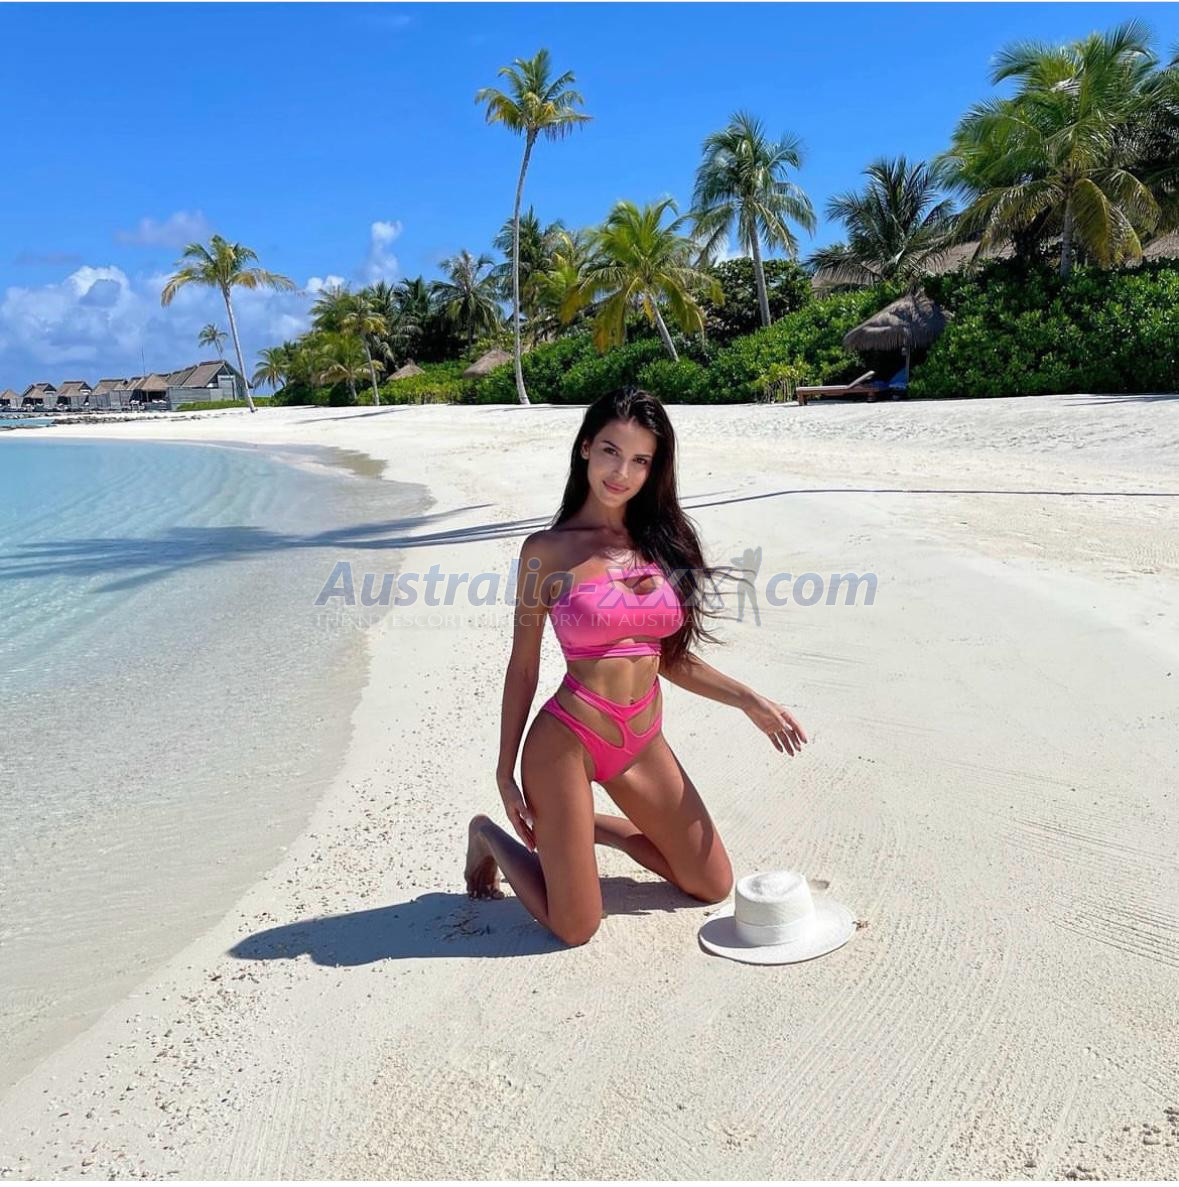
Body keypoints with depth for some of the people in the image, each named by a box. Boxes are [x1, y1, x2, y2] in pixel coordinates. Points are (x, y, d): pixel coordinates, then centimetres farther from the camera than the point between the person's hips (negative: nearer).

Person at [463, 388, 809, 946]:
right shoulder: (548, 550, -9)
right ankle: (489, 836, 29)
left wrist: (750, 701, 7)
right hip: (566, 741, -5)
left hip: (643, 746, 5)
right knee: (576, 927, 2)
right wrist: (505, 771, -3)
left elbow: (670, 656, 11)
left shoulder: (661, 540, 4)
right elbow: (523, 667, -4)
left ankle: (596, 828, 32)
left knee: (714, 886, 14)